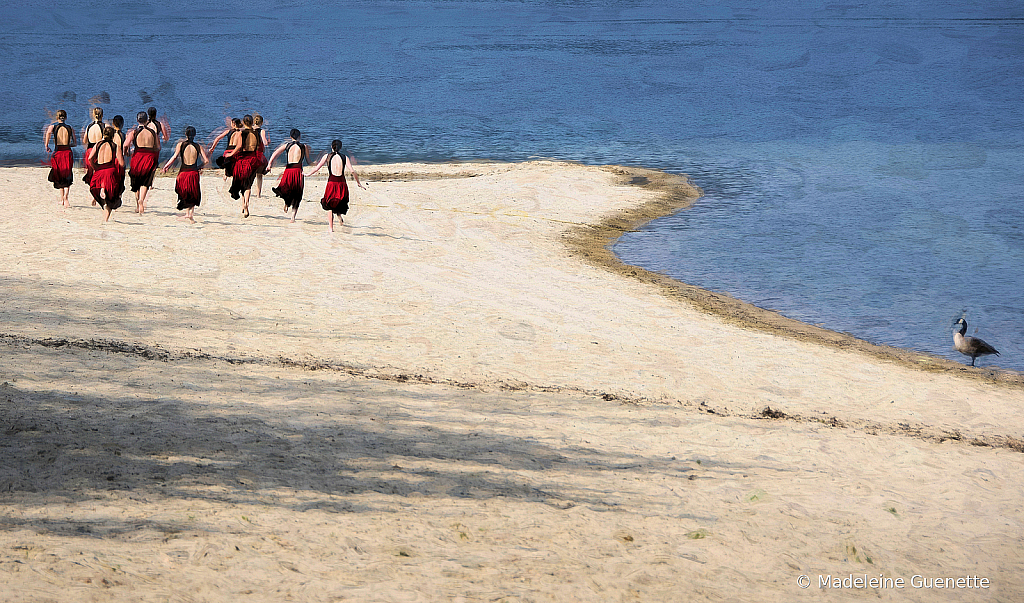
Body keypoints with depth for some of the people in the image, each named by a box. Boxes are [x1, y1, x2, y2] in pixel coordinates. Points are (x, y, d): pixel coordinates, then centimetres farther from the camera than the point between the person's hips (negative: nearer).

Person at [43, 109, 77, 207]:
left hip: (58, 152, 0)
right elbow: (75, 143, 8)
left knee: (58, 178, 15)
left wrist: (46, 146, -9)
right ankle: (65, 197, -19)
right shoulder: (70, 128, 8)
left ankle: (62, 199, 18)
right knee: (67, 177, 3)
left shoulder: (53, 126, 3)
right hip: (68, 152, 0)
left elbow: (48, 132, -20)